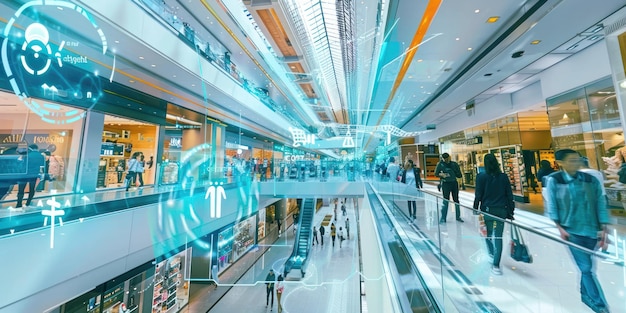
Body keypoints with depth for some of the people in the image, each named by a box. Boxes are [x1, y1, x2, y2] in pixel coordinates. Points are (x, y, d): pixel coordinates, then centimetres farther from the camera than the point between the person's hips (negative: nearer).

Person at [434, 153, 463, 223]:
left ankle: (458, 217, 28)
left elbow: (459, 175, 2)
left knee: (456, 200, 13)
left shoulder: (454, 164, 0)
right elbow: (436, 173, -2)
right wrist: (441, 174, -21)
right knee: (446, 201, -1)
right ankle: (443, 218, 6)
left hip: (454, 183, 3)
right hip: (445, 184, -3)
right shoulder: (441, 164, -5)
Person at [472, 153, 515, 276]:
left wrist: (475, 210, 2)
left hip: (486, 210, -2)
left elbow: (478, 195, -7)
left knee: (487, 234, 19)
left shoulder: (481, 177, -9)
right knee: (498, 237, 5)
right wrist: (510, 212, 13)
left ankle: (492, 255, 34)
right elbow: (509, 196, 5)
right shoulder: (504, 177, 1)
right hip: (501, 210, 3)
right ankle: (495, 265, 4)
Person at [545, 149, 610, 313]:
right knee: (586, 268, 0)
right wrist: (560, 228, -12)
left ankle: (585, 295, 35)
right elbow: (551, 205, -8)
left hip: (591, 230, 4)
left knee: (586, 266, 16)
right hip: (571, 230, -4)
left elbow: (601, 204, 5)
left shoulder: (592, 180, 2)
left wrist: (604, 229, -1)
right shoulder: (553, 180, -10)